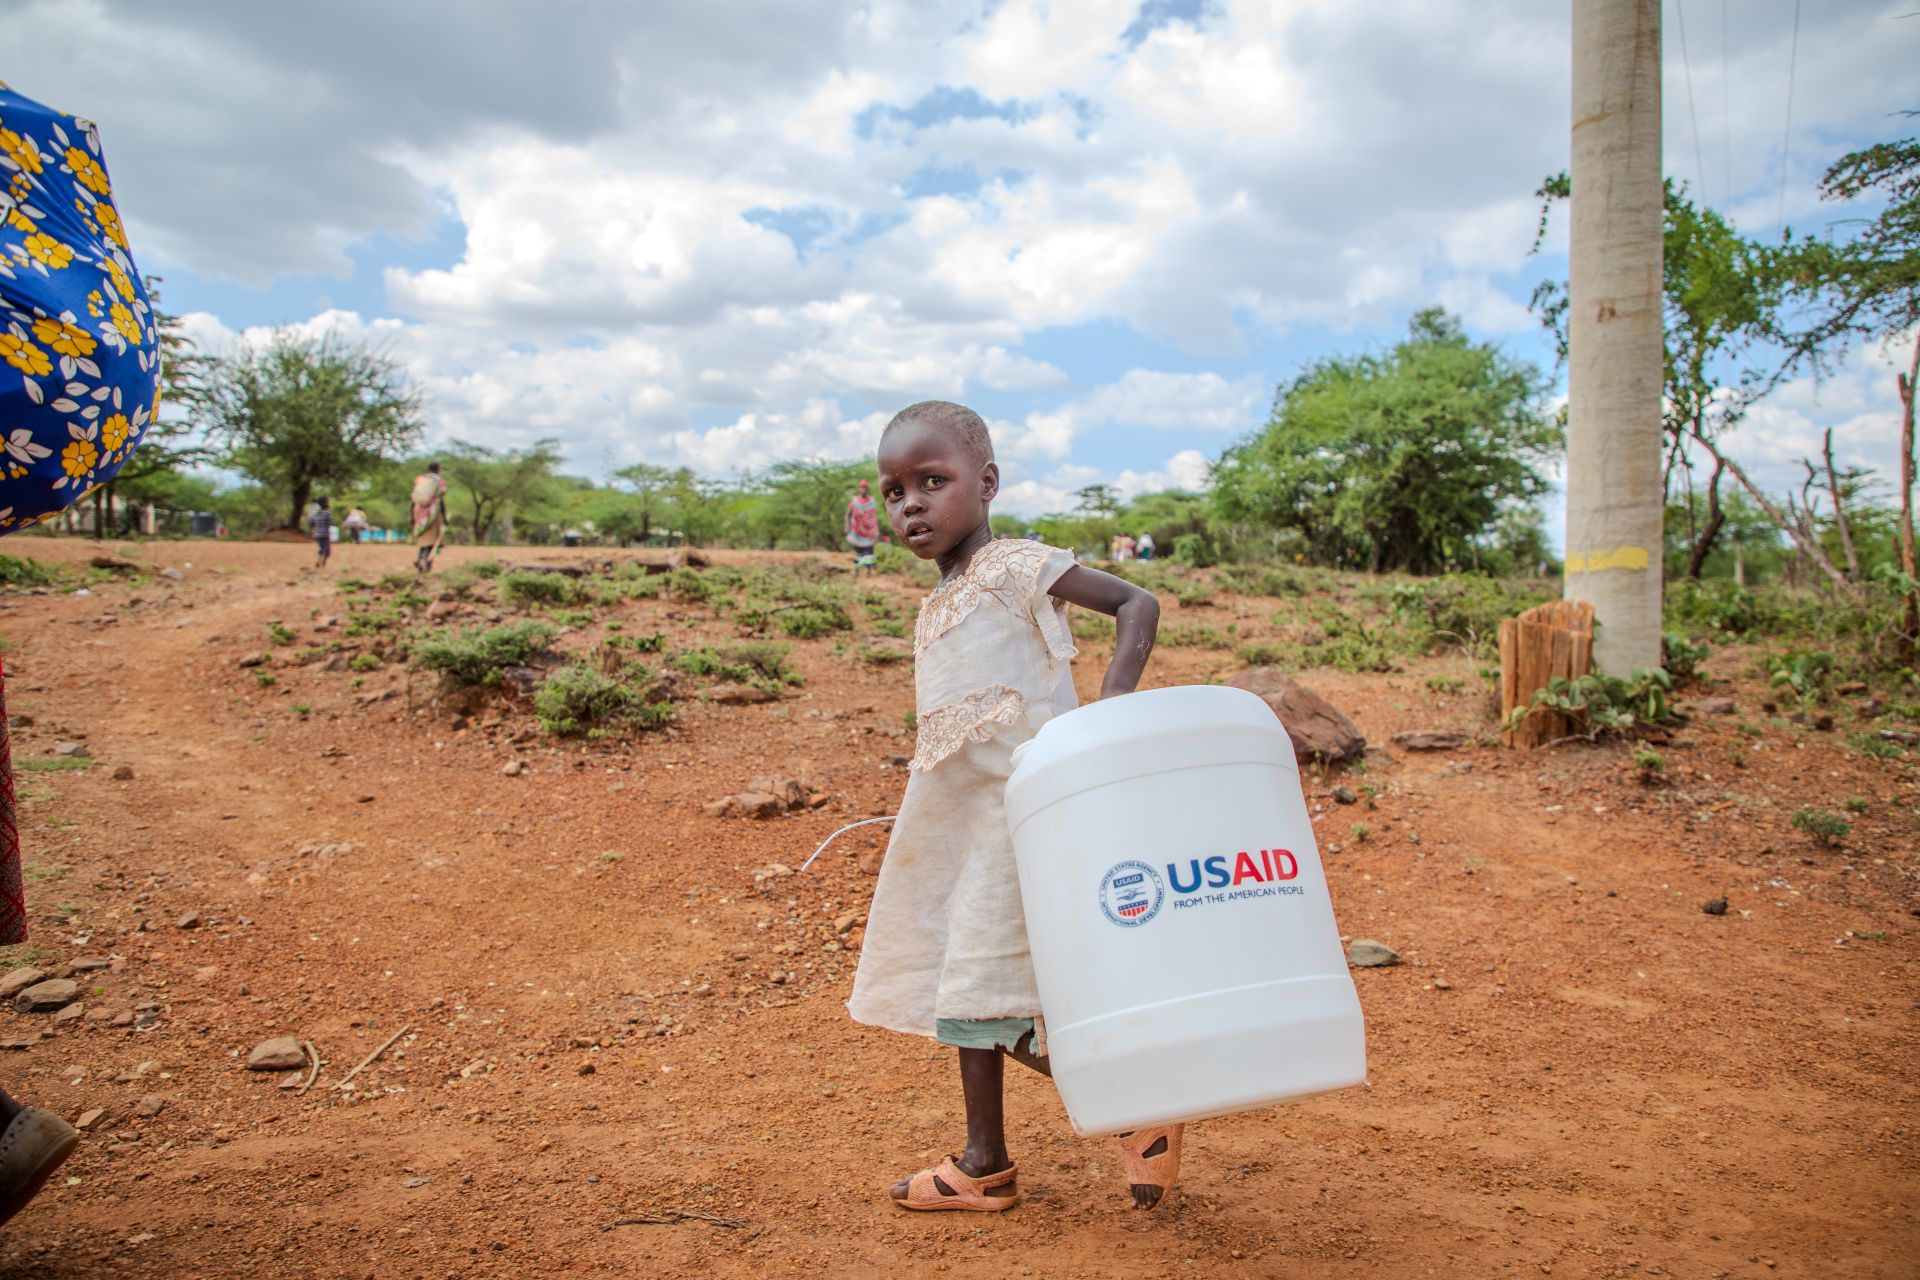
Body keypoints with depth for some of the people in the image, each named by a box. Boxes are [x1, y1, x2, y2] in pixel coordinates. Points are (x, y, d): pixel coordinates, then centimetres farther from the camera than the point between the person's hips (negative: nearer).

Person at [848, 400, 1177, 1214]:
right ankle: (985, 1163, 28)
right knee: (968, 989, 15)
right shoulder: (940, 606, 15)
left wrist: (1115, 697, -28)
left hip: (1018, 808, -9)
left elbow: (1137, 604, -14)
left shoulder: (1016, 568, -9)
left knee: (993, 993, -7)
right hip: (962, 822, 9)